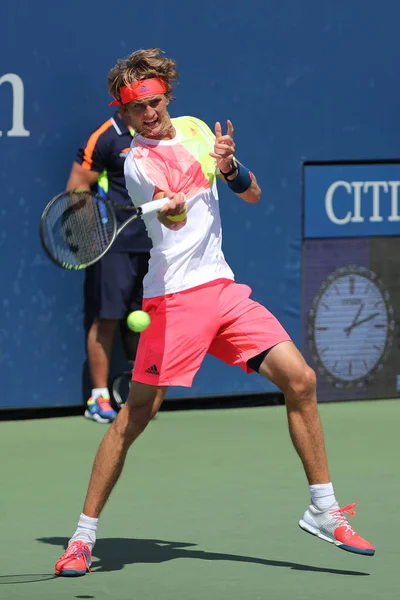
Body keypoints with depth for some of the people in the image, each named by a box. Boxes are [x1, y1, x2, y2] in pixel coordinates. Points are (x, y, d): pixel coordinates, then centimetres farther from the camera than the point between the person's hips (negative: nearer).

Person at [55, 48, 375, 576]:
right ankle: (84, 535, -2)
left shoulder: (194, 129, 12)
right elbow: (172, 218, -26)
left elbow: (253, 195, 15)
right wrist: (172, 209, -50)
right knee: (137, 413, -12)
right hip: (174, 295, -6)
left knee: (300, 379, -3)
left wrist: (230, 167, -6)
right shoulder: (138, 160, -8)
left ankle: (323, 511, 9)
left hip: (222, 287, 6)